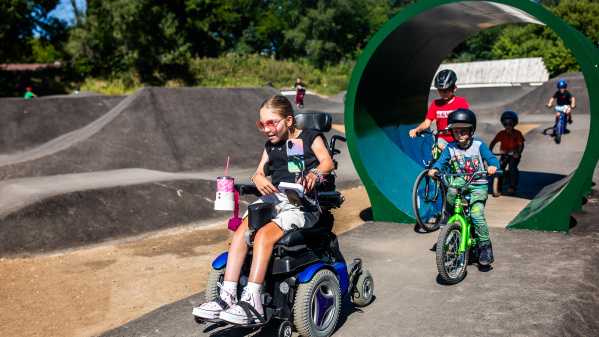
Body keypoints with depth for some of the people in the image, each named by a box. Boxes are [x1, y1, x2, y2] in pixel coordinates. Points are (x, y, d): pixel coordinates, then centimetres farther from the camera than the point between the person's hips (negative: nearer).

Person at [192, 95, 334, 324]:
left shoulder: (310, 138, 8)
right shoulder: (271, 145, 25)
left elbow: (327, 162, -7)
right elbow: (260, 170, 16)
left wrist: (313, 174, -30)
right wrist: (258, 178, -10)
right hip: (273, 197, 6)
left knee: (265, 234, -31)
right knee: (241, 232, -22)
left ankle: (252, 302, -30)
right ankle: (227, 297, -23)